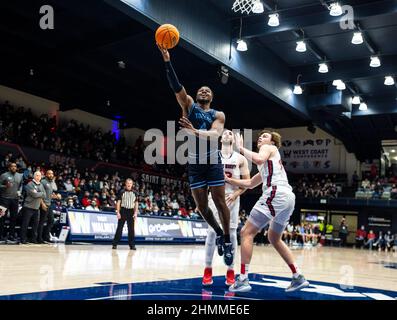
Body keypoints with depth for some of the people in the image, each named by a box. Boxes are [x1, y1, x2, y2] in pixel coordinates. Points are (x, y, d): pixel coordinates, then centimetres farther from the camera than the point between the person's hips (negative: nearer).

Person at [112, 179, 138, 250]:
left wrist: (135, 213, 1)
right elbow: (118, 202, -1)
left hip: (131, 212, 3)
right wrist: (118, 212, -9)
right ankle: (115, 244, 4)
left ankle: (132, 245, 8)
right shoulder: (122, 192, 1)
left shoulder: (134, 193, 10)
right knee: (120, 228, -2)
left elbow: (136, 203, 11)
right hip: (123, 210, -3)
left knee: (131, 229, 3)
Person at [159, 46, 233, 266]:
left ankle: (228, 241, 10)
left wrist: (195, 132, -37)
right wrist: (167, 61, -21)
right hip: (194, 163, 2)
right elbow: (176, 87, -8)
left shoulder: (218, 115, 3)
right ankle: (219, 233, 27)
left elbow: (215, 135, -17)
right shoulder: (189, 105, 7)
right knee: (201, 205, 4)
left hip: (213, 161, -2)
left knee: (219, 202, -4)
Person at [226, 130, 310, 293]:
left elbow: (259, 159, -16)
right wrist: (229, 180, 34)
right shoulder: (267, 163, 33)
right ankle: (298, 278, 21)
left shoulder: (269, 148, 9)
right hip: (288, 199, 9)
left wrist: (241, 148, -5)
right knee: (274, 238, 24)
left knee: (247, 232, -4)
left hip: (276, 194, -9)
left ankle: (243, 280, -8)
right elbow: (250, 184, 37)